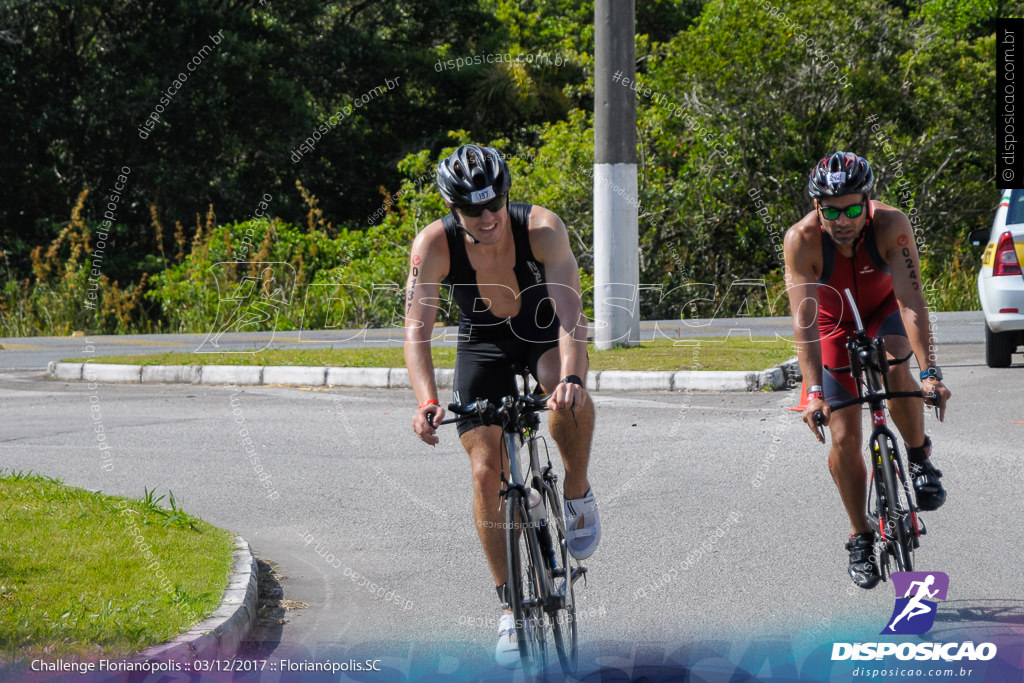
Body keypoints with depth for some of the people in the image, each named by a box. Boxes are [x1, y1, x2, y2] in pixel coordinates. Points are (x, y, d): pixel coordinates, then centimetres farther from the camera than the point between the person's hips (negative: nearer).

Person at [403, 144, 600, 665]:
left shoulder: (542, 229, -31)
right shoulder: (434, 245, -27)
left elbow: (570, 309, -39)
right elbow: (417, 328, -32)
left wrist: (571, 376, -57)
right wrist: (427, 402, -48)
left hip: (545, 331, -1)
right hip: (483, 343, 1)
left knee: (571, 402, -36)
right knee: (487, 473, -9)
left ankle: (577, 495, -7)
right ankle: (511, 608, 4)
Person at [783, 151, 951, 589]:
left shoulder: (890, 225, -33)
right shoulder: (802, 240, -34)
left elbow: (911, 302, -38)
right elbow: (804, 320, -38)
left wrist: (930, 373, -48)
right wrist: (814, 392, -47)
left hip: (884, 310, 0)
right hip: (835, 321, 0)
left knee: (895, 370, -33)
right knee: (844, 437, -6)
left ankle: (919, 457, -7)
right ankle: (860, 539, 12)